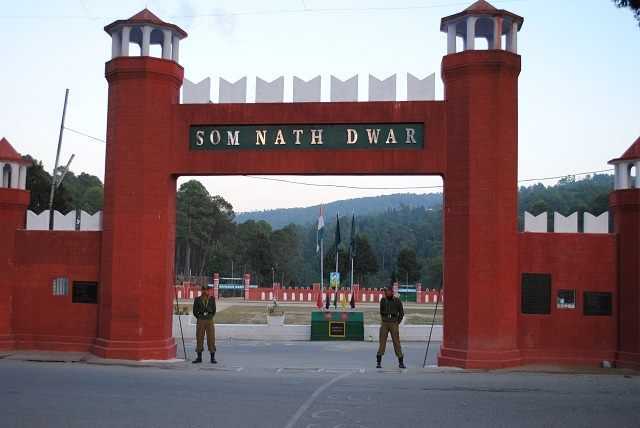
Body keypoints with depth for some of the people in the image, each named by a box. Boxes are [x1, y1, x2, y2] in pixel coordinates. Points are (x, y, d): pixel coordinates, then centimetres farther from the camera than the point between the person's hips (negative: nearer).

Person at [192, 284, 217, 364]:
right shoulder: (197, 299, 0)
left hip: (210, 321, 0)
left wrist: (210, 318, 7)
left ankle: (213, 358, 2)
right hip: (200, 321, 0)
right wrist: (200, 319, 4)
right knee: (199, 339, 2)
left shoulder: (212, 299, 3)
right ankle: (199, 358, 11)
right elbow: (195, 311, 4)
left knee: (211, 339, -3)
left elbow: (214, 310, 11)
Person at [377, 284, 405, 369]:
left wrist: (397, 323, 2)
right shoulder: (383, 300, 3)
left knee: (396, 342, -2)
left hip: (394, 324, -1)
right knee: (382, 342, -4)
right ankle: (379, 362, -3)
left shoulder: (397, 301, -3)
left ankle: (401, 362, 5)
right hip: (384, 324, 1)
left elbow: (401, 313, 6)